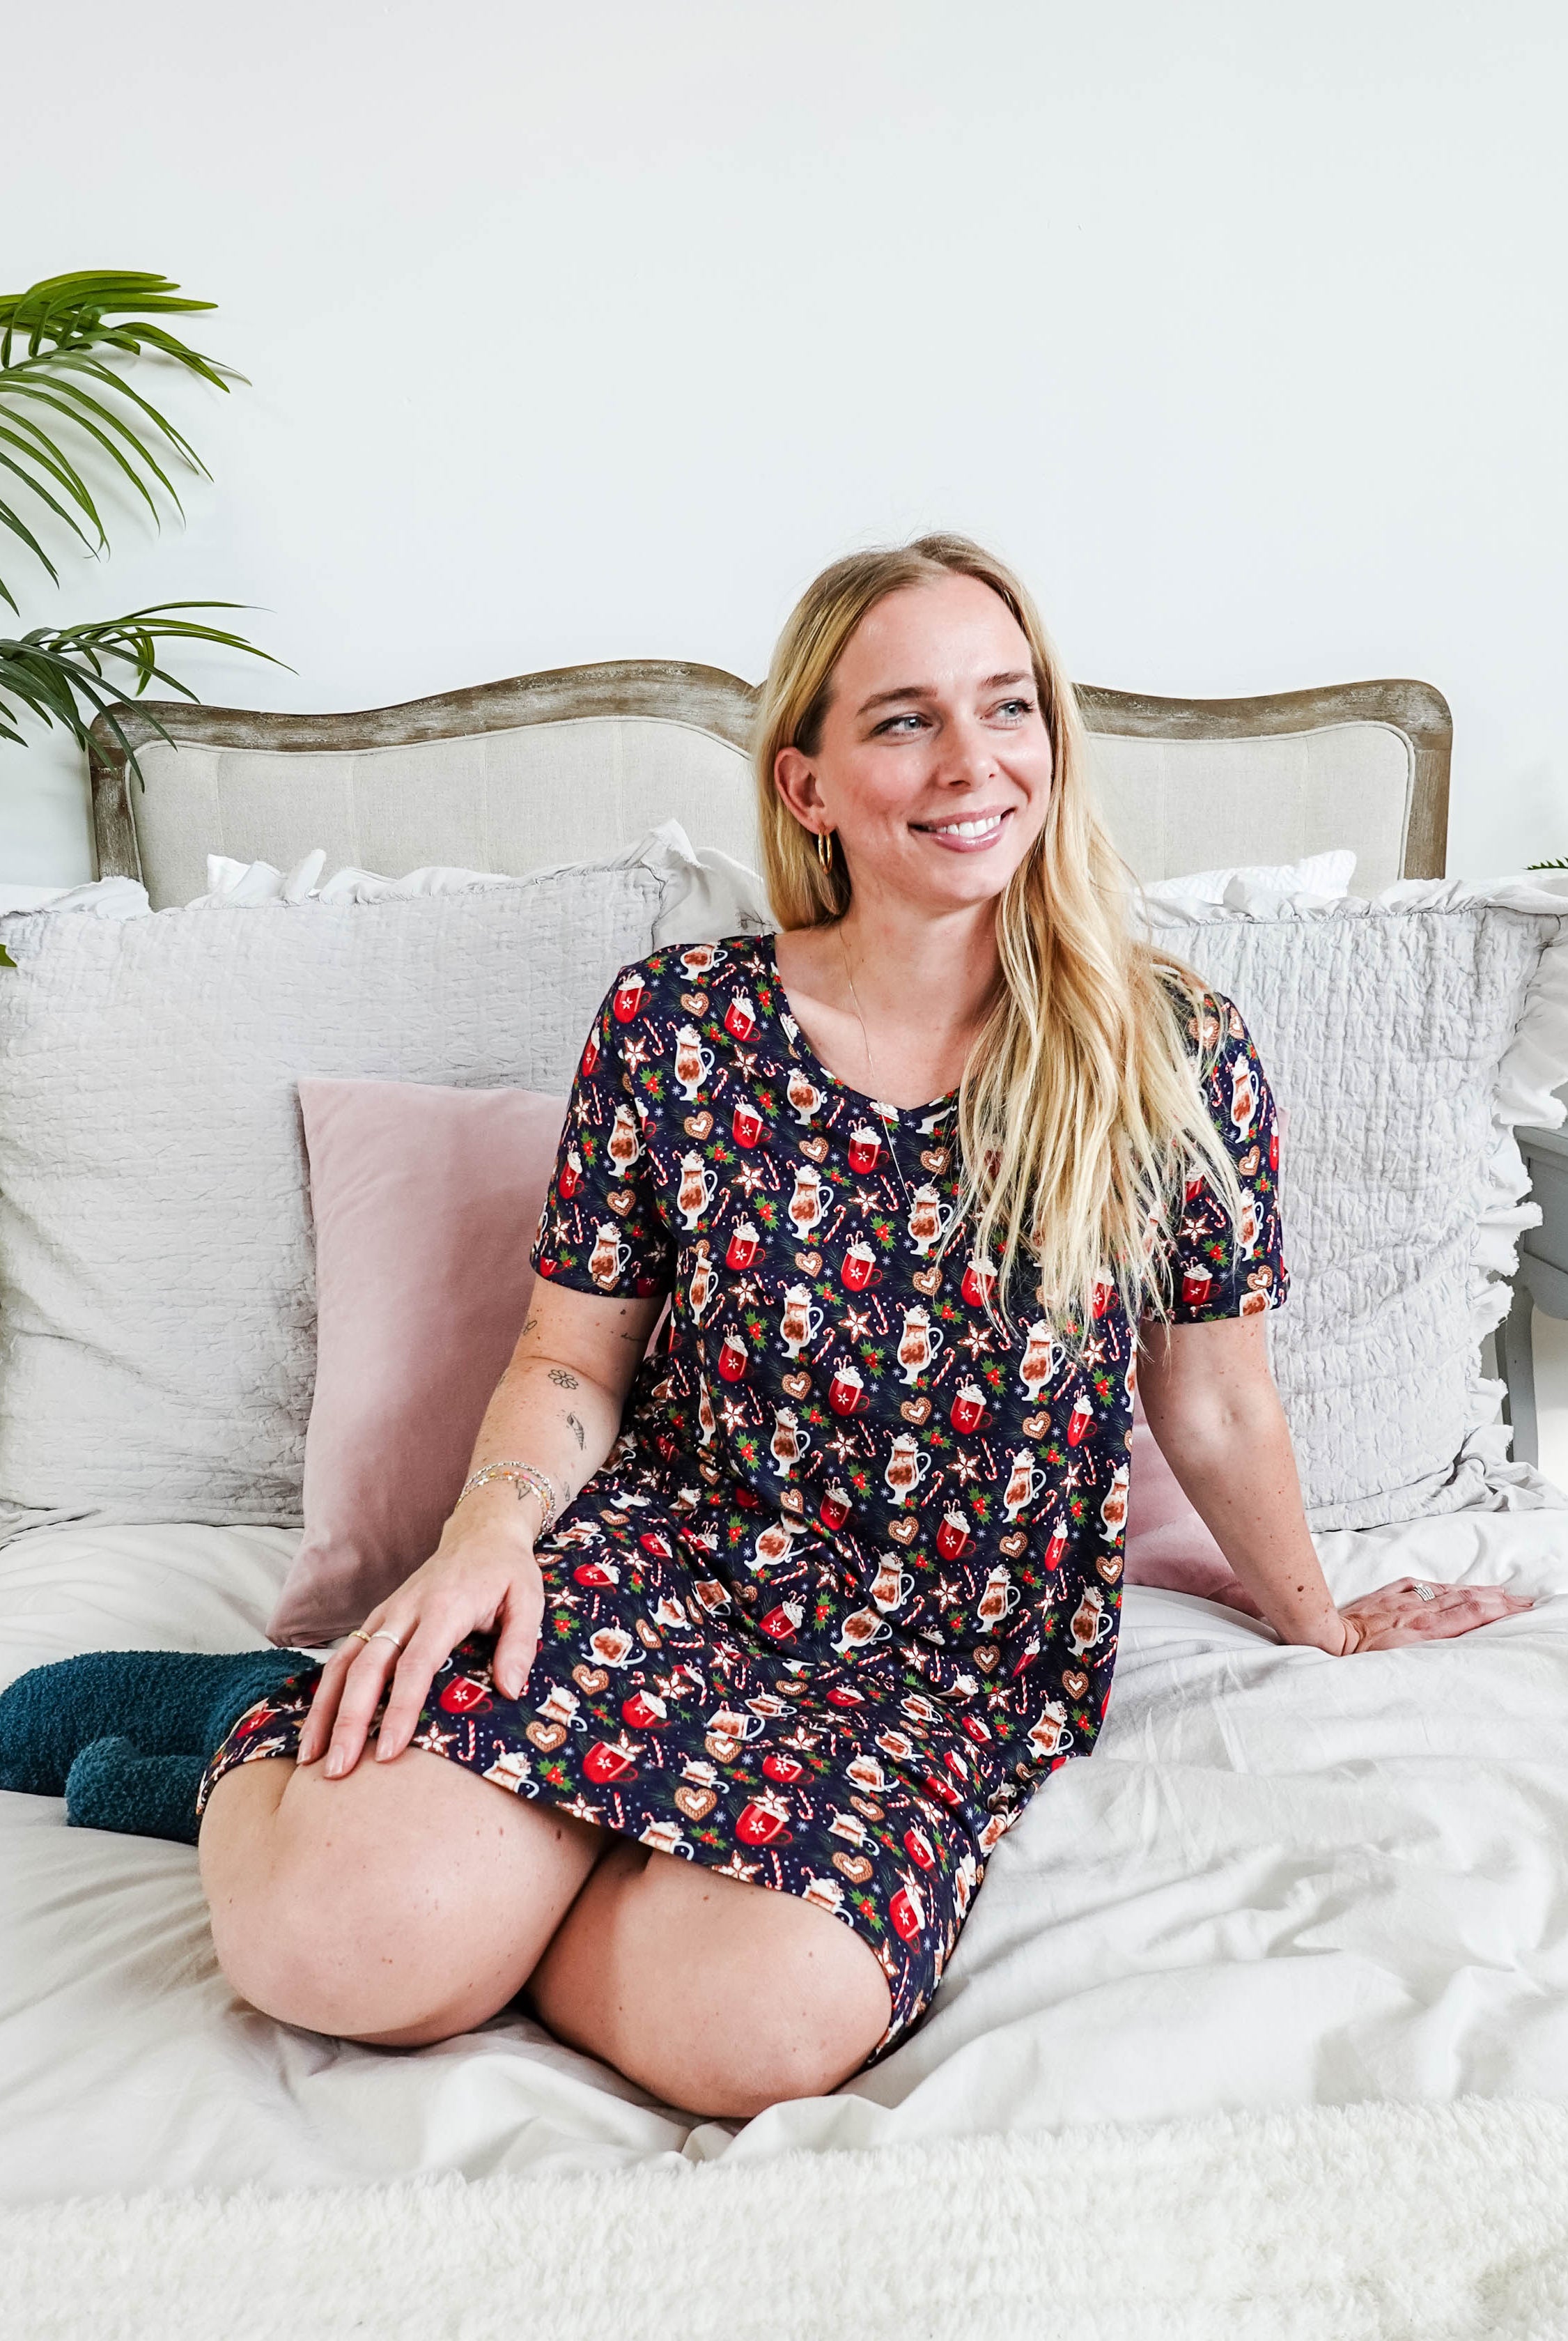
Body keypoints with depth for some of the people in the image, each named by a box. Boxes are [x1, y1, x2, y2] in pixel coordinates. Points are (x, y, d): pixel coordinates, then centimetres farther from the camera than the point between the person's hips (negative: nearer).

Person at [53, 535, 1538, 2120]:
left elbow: (1215, 1408, 9)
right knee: (337, 1931, -25)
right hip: (660, 1563, 0)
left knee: (765, 2017, -30)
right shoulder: (670, 1023, -4)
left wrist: (1311, 1612, 20)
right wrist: (488, 1533, -15)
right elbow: (572, 1361, 4)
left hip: (955, 1651, 1)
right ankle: (323, 1743, 10)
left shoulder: (1175, 1055, -5)